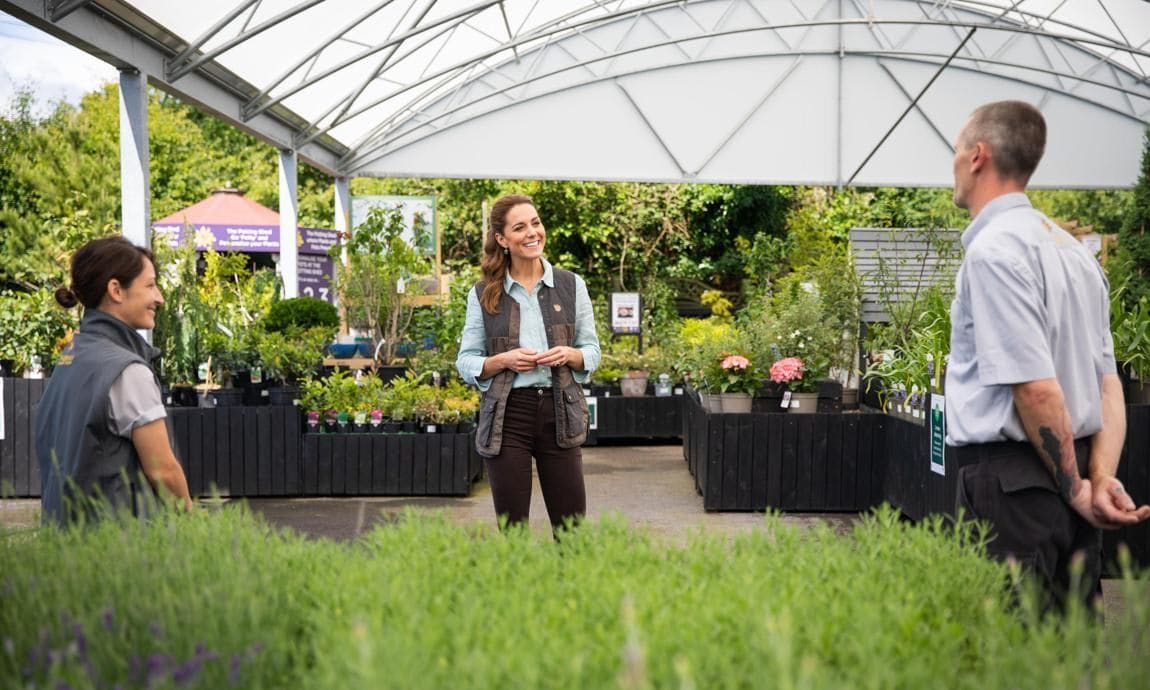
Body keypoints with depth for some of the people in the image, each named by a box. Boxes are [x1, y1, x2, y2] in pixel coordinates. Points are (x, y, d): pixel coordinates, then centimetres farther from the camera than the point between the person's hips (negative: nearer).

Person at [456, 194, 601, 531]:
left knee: (572, 525, 5)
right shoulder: (483, 294, 2)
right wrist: (503, 360, -14)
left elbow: (593, 352, 9)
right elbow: (465, 361, 4)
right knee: (511, 526, 6)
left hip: (559, 412, 1)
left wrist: (568, 355, -12)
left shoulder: (571, 285, 5)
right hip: (506, 415, -1)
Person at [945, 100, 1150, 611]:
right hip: (1068, 478, 9)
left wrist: (1075, 488, -9)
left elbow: (1035, 387, -20)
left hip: (1008, 478, -9)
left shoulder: (993, 249, -14)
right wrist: (1101, 476, 1)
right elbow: (1108, 382, 11)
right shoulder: (1073, 248, 15)